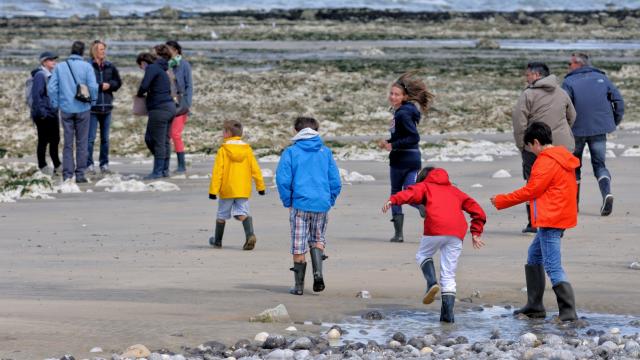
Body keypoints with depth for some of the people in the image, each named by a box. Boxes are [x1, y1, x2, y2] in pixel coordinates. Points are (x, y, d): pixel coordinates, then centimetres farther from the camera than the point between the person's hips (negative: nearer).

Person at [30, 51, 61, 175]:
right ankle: (43, 168, 5)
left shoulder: (50, 75, 14)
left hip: (52, 113, 9)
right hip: (44, 115, -9)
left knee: (55, 140, 14)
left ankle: (57, 166, 23)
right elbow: (36, 95, -20)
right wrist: (41, 112, -23)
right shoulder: (40, 75, -14)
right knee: (43, 141, -2)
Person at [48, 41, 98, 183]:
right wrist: (92, 101, 3)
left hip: (66, 109, 2)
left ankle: (67, 174, 2)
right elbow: (93, 86, -13)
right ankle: (80, 174, 5)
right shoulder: (86, 67, -6)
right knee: (82, 142, 6)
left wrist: (55, 104, 7)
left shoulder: (60, 67, 2)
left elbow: (51, 87, -3)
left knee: (68, 143, 7)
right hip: (83, 109, -2)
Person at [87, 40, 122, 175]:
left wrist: (109, 85, -5)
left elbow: (118, 82, 14)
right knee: (90, 138, -5)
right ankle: (89, 164, -1)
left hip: (106, 106, 5)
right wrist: (100, 86, -13)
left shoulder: (110, 67, 8)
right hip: (92, 107, -5)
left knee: (105, 138, 10)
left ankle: (104, 164, 17)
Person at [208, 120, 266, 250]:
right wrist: (260, 185, 14)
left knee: (221, 216, 13)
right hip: (243, 190, 2)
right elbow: (255, 169, 5)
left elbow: (217, 171, -10)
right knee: (243, 213, -1)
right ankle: (250, 234, -28)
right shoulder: (247, 149, 3)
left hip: (227, 190, -2)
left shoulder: (223, 151, -7)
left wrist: (213, 190, -9)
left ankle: (217, 240, 26)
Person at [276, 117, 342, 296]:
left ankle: (299, 285, 10)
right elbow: (336, 181, 4)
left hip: (300, 203, -2)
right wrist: (330, 201, 13)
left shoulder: (291, 152, -1)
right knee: (318, 240, 20)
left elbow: (283, 179, -9)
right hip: (322, 204, 3)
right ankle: (318, 272, -3)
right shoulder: (326, 152, 6)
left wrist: (288, 202, 2)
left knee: (298, 247, 5)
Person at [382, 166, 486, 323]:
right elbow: (478, 211, 28)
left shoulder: (425, 186, 22)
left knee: (422, 255, 25)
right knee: (449, 276, 10)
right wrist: (476, 233, 26)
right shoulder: (454, 190, 34)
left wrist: (393, 200, -18)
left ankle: (432, 282, -2)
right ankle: (448, 313, 1)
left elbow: (412, 193, -3)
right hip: (457, 232, 3)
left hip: (435, 228, -3)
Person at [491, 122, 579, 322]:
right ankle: (534, 306, 24)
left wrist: (501, 201, -5)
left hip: (550, 220, -11)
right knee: (534, 255, 21)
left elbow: (531, 190, -14)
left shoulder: (546, 161, -15)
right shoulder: (562, 158, 15)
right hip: (561, 217, 11)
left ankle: (568, 311, -17)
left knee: (553, 266, -11)